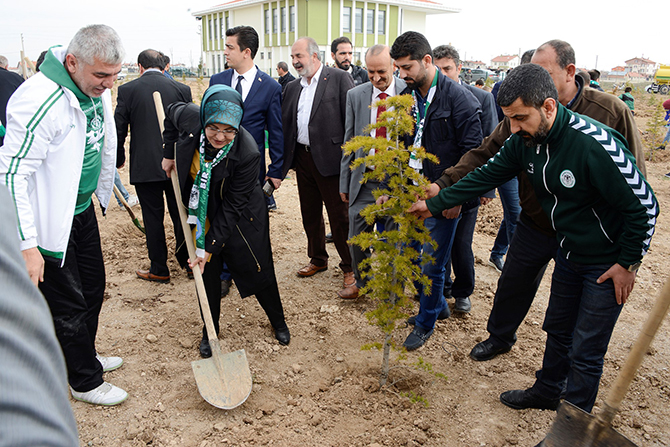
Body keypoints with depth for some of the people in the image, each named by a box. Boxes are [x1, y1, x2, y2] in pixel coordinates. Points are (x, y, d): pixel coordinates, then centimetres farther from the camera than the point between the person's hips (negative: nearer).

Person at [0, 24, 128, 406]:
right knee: (68, 303, 5)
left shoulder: (98, 88, 0)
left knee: (93, 287, 21)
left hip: (83, 208, 9)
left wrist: (107, 190, 26)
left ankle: (84, 356, 43)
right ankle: (85, 381, 24)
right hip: (50, 220, -9)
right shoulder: (40, 100, -28)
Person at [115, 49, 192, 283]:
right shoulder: (181, 89, 1)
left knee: (153, 217, 7)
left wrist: (119, 159, 15)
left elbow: (119, 130, -1)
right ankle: (187, 260, 25)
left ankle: (159, 270, 17)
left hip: (145, 166, -2)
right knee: (180, 214, 13)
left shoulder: (127, 90, -4)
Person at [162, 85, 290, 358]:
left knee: (257, 271, 9)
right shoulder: (189, 117, -22)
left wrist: (209, 246, -23)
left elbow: (232, 208, -26)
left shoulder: (247, 153, -33)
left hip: (240, 220, -3)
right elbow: (171, 113, 6)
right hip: (201, 213, 4)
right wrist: (169, 154, 5)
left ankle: (278, 321, 37)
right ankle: (210, 331, 34)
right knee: (207, 275, 11)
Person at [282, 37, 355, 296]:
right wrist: (283, 162, 4)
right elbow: (285, 123, 12)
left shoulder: (339, 79, -5)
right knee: (310, 214, 16)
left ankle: (350, 267, 13)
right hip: (302, 158, 7)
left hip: (329, 158, -6)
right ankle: (318, 259, 33)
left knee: (340, 214, 0)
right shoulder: (292, 87, 14)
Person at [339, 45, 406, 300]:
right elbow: (349, 142, 7)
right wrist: (344, 182, 6)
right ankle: (360, 281, 32)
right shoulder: (355, 95, 3)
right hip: (364, 178, 2)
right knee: (357, 235, 7)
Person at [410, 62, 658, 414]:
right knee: (558, 330, 23)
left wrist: (627, 263, -15)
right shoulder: (524, 141, -10)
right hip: (569, 251, 7)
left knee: (585, 352, 2)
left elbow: (644, 205, -22)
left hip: (608, 262, -7)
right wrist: (436, 204, 1)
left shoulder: (595, 145, -32)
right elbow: (487, 175, 2)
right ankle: (546, 391, 45)